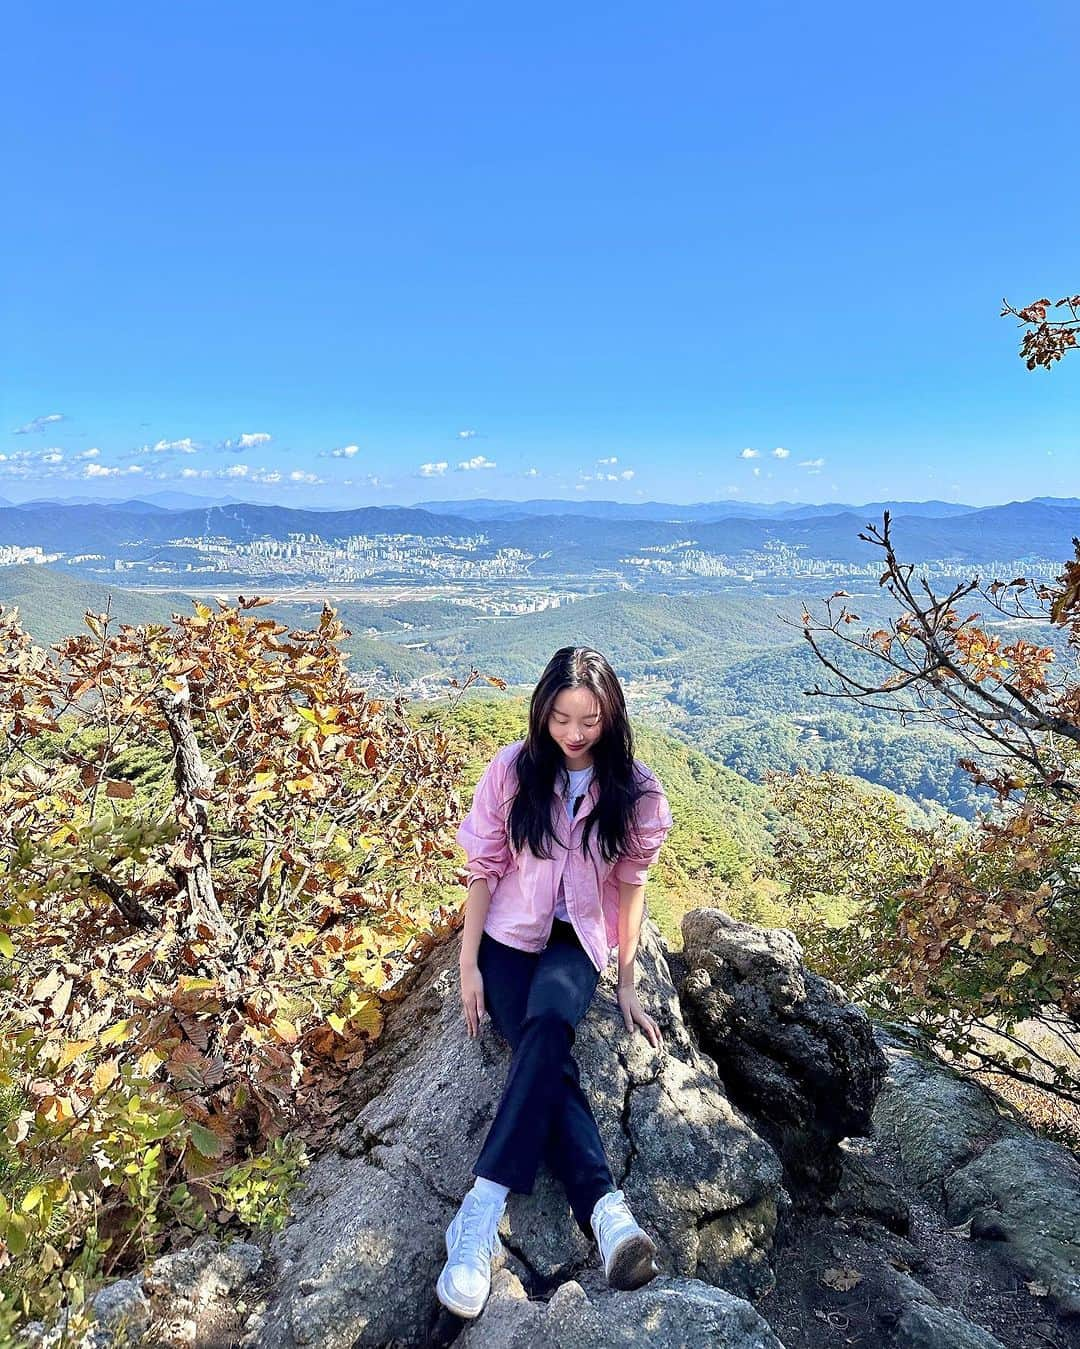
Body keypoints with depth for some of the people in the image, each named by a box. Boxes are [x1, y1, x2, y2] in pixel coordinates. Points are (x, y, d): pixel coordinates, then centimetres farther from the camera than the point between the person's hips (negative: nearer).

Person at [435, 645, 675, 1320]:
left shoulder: (634, 789, -7)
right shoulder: (513, 769, -9)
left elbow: (631, 882, 2)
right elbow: (484, 868, -3)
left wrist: (627, 981, 3)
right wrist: (469, 964, -6)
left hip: (578, 942, 0)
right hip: (508, 934, 1)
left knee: (549, 1026, -33)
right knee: (550, 1060, -26)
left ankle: (482, 1207, -37)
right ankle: (607, 1210, -30)